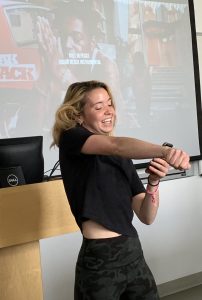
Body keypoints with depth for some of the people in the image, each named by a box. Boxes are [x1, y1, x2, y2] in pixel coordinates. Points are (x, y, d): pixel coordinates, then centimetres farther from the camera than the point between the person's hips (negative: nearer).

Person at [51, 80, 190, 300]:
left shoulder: (123, 158, 11)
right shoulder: (70, 139, -4)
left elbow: (146, 217, 5)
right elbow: (116, 146, -26)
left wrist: (153, 183, -11)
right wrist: (164, 151, -40)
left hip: (134, 255, 5)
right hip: (99, 259, -5)